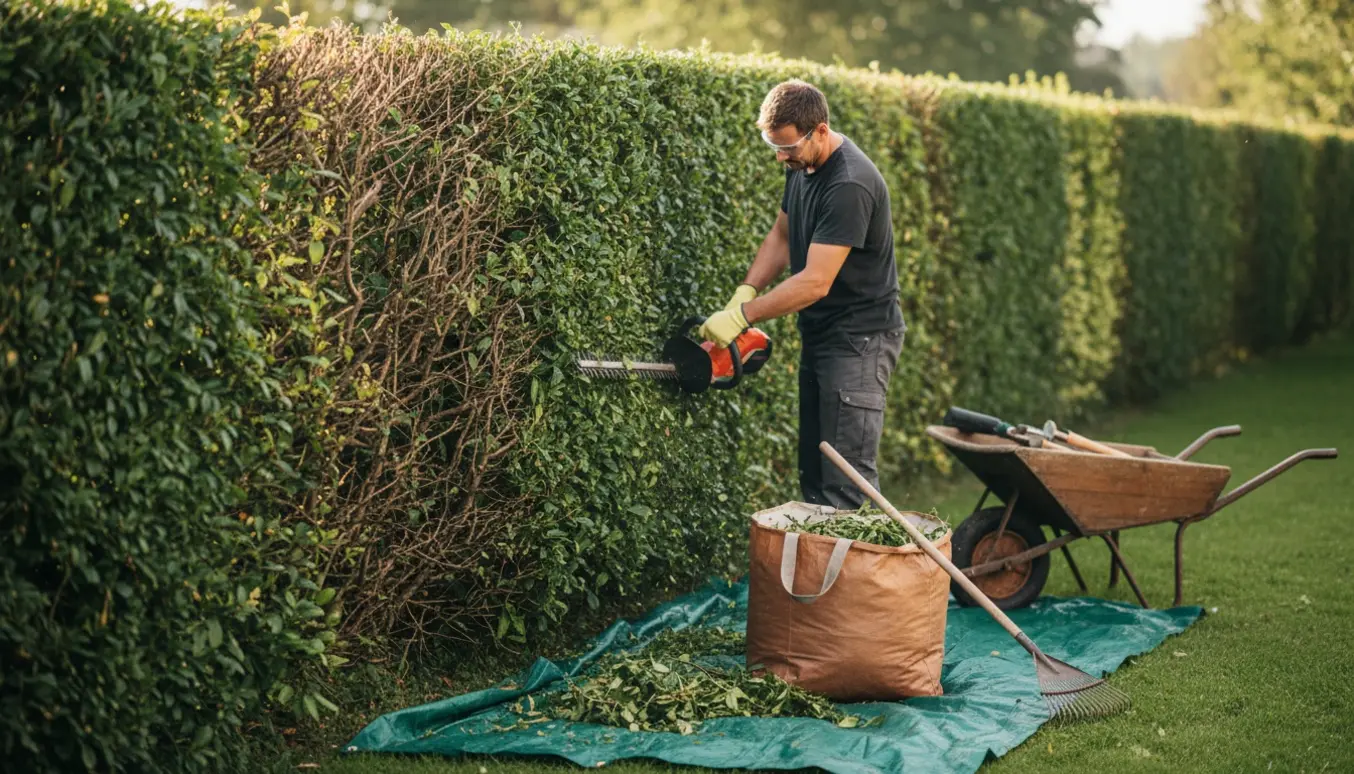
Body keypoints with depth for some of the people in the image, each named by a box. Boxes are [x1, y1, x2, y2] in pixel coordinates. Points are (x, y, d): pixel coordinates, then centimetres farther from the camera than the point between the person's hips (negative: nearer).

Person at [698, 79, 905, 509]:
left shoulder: (850, 185, -25)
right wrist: (744, 292, 0)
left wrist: (742, 316, -22)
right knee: (812, 473, 14)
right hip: (818, 336, 10)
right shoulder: (801, 165, 4)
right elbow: (781, 236, 15)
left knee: (847, 479, -11)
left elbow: (815, 282, -27)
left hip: (860, 342, -10)